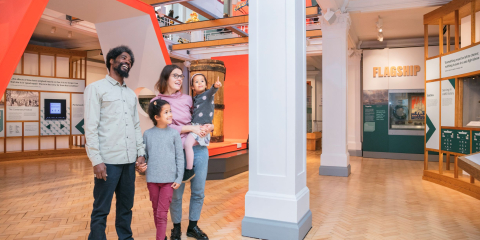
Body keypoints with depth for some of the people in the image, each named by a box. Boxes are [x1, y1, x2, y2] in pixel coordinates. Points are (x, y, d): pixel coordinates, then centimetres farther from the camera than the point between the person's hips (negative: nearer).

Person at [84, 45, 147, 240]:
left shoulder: (131, 94, 17)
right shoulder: (96, 88, 0)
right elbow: (90, 127, -7)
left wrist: (141, 153, 8)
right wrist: (96, 160, -14)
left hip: (129, 161, 6)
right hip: (108, 160, -5)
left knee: (126, 206, 13)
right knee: (101, 210, 4)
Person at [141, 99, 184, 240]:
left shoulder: (174, 133, -3)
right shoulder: (148, 134, 1)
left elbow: (179, 157, -1)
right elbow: (144, 155, 8)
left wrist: (179, 178, -4)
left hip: (169, 180, -2)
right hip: (152, 179, 2)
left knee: (162, 213, -1)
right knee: (156, 210, 15)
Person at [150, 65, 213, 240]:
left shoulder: (188, 99, 9)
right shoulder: (157, 101, 0)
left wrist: (209, 127, -5)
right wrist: (191, 128, -15)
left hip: (199, 149, 4)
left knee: (198, 192, 11)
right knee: (176, 194, 7)